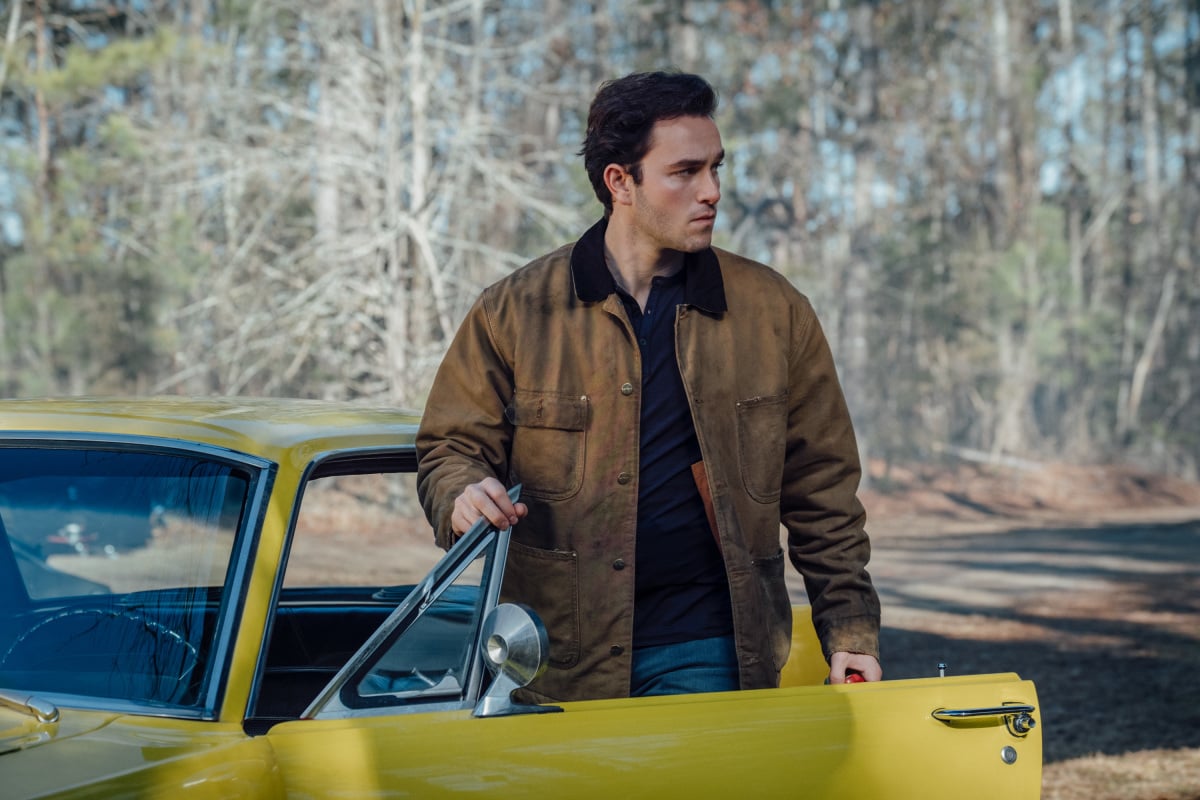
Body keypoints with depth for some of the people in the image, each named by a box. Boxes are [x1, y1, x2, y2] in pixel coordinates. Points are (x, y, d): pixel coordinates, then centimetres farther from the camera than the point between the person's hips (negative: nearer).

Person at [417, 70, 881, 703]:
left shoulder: (773, 312, 8)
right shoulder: (513, 313, 4)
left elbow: (821, 494, 11)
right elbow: (451, 446, 9)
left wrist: (851, 632, 6)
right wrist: (462, 496, -15)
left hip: (706, 656, 0)